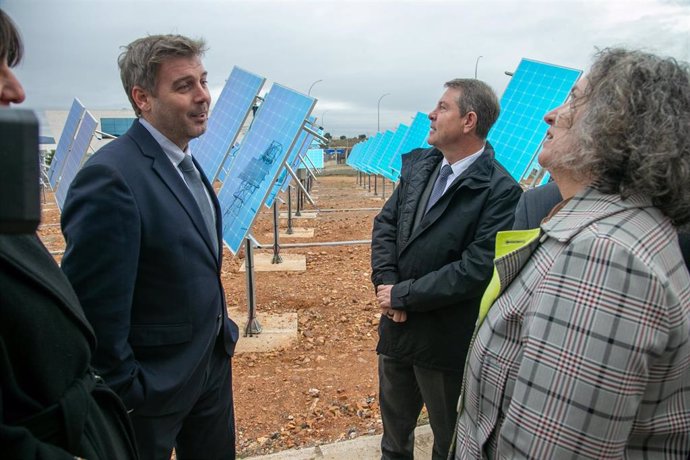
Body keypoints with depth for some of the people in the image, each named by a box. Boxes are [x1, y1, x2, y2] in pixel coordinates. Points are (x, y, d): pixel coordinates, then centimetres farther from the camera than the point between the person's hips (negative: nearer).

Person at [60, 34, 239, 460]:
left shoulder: (187, 164, 5)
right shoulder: (111, 177, -24)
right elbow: (97, 310, -24)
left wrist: (220, 326, 13)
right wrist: (124, 397, -16)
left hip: (213, 362, 8)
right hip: (156, 382, -8)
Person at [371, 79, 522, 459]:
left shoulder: (500, 191, -20)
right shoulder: (418, 164, 1)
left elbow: (476, 268, -25)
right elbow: (385, 223, 2)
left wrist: (403, 295, -19)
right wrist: (385, 284, -12)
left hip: (445, 340, -6)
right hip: (396, 326, 6)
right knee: (394, 421, 30)